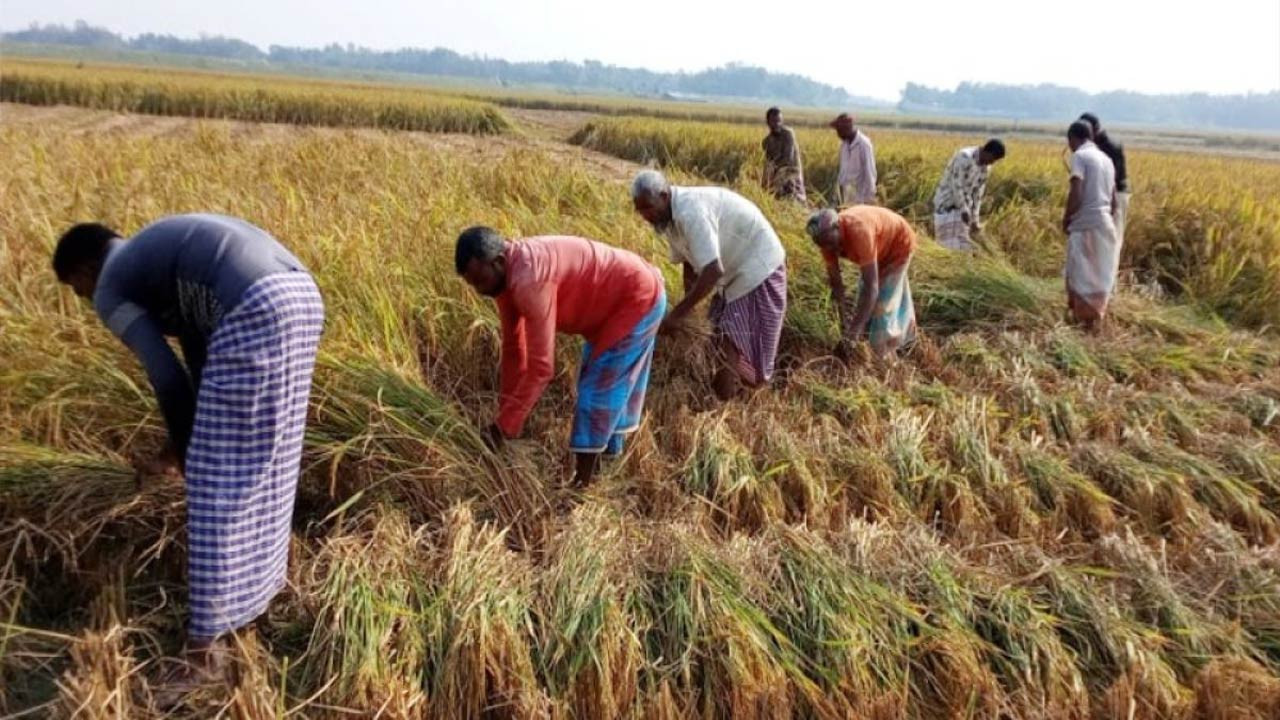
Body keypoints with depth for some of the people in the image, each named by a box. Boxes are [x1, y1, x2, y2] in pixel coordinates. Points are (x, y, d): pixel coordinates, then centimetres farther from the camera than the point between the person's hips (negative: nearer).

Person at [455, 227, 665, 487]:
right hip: (626, 299, 9)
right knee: (611, 389, 19)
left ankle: (583, 480, 7)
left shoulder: (528, 280, -34)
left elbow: (541, 367, -32)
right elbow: (513, 347, 3)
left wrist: (503, 426, -24)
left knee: (597, 392, -5)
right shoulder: (507, 273, -5)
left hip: (638, 299, -9)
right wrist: (506, 414, 5)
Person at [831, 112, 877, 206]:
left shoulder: (863, 144, -14)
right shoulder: (844, 143, 7)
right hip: (845, 192, 6)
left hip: (857, 192, -6)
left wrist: (869, 198, -14)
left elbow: (869, 172, -14)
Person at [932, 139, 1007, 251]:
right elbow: (956, 185, -22)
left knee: (963, 244, 5)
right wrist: (964, 210, -18)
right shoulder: (964, 157, -22)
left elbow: (977, 192, 7)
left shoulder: (986, 167, 2)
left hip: (964, 205, 8)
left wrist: (975, 219, 4)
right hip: (946, 204, -7)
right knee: (953, 245, -12)